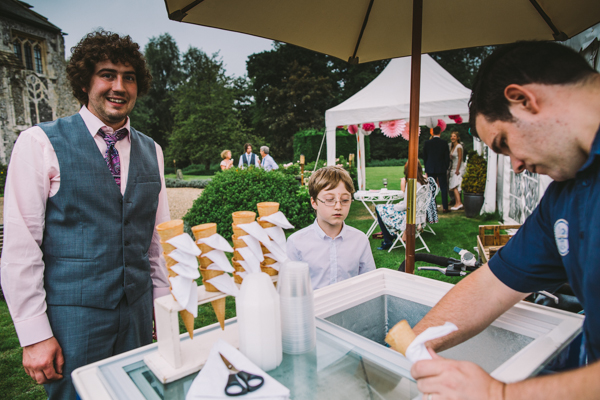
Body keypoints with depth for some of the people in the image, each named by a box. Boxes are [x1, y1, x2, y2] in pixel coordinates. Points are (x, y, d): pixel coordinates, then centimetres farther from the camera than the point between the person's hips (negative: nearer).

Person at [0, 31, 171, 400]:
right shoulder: (40, 143, -7)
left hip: (137, 311, 5)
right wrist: (35, 334, -9)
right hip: (72, 314, -4)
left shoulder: (151, 151, 6)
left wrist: (162, 305, 9)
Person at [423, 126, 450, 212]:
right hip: (441, 169, -1)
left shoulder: (427, 143, -1)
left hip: (430, 169, 1)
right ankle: (445, 207, 6)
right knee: (444, 188, 5)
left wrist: (426, 169, 13)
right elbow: (447, 157, -1)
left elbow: (424, 157, 4)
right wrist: (446, 168, 10)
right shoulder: (444, 143, -5)